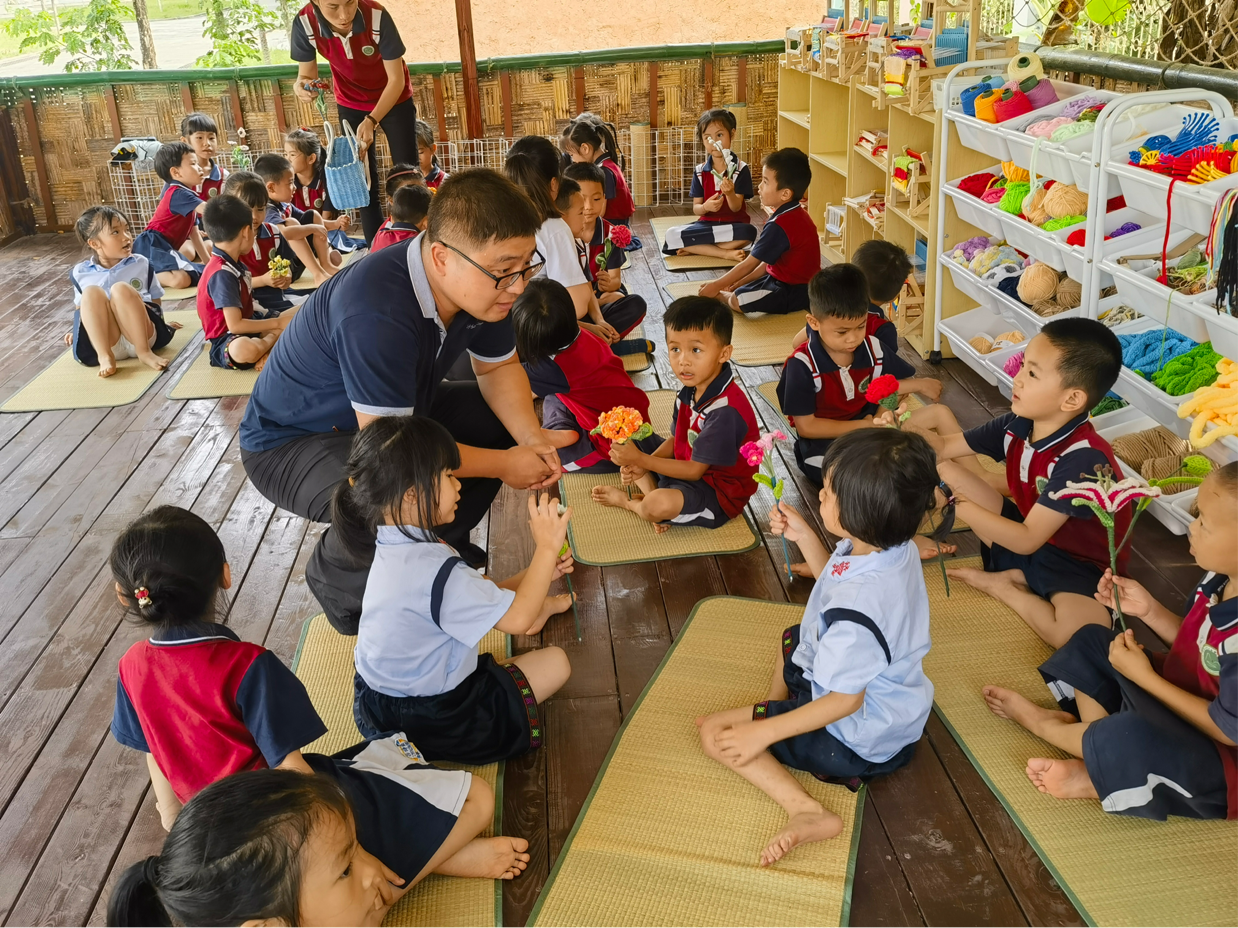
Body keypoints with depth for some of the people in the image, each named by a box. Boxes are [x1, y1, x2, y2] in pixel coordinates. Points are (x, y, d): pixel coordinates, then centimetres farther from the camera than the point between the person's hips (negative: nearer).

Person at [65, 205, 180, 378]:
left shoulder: (141, 264, 10)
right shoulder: (80, 272, 10)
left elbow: (155, 300, 17)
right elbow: (81, 307, 23)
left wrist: (161, 325, 7)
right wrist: (76, 330, 9)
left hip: (142, 336, -1)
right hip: (101, 340, 1)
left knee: (121, 289, -26)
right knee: (91, 292, -24)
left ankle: (144, 352, -24)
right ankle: (105, 356, -30)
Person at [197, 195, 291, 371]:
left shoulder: (233, 263, 7)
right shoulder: (223, 274, -22)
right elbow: (235, 325, -24)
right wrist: (277, 323, -17)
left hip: (247, 328, 9)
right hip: (226, 341, -9)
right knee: (245, 350, -44)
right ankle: (272, 340, -13)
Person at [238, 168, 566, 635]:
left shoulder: (484, 283, -14)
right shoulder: (375, 313, -39)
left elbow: (498, 368, 2)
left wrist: (532, 439, -16)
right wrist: (503, 464, -26)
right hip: (290, 440, -8)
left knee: (504, 422, 1)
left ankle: (439, 545, 17)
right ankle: (337, 579, -1)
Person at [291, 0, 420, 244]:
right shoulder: (304, 23, -27)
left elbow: (397, 79, -24)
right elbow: (307, 73, -13)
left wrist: (371, 120, -34)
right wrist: (302, 86, -38)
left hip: (394, 99, -2)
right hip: (351, 104, 2)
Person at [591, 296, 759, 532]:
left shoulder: (725, 409, -30)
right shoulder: (691, 390, -2)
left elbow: (694, 470, -25)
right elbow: (676, 440, 7)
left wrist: (641, 460, -23)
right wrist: (643, 465, -12)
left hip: (719, 495, -9)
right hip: (688, 467, 9)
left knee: (657, 505, -33)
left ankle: (626, 501, 0)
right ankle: (653, 493, -7)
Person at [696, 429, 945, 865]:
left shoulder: (855, 609, -40)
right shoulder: (893, 547, -12)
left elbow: (845, 699, -29)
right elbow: (836, 580, 9)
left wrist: (764, 732, -23)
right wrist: (804, 536, -1)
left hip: (860, 739, -9)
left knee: (716, 733, -8)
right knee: (791, 638, 30)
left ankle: (806, 811, -14)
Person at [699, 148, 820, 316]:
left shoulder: (779, 225, -25)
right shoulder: (797, 215, 7)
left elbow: (748, 265, -18)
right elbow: (769, 262, 9)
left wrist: (716, 286, -8)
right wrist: (740, 284, 6)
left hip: (794, 293, -11)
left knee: (736, 300, -23)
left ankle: (722, 296, 2)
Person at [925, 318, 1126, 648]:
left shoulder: (1083, 460, -31)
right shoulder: (1016, 425, -9)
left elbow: (1027, 540, -31)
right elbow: (943, 447, 1)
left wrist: (957, 504, -32)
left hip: (1079, 567, -6)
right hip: (1028, 534, 7)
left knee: (1083, 633, -40)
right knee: (947, 472, -2)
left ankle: (1001, 585, -9)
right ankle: (1017, 576, -4)